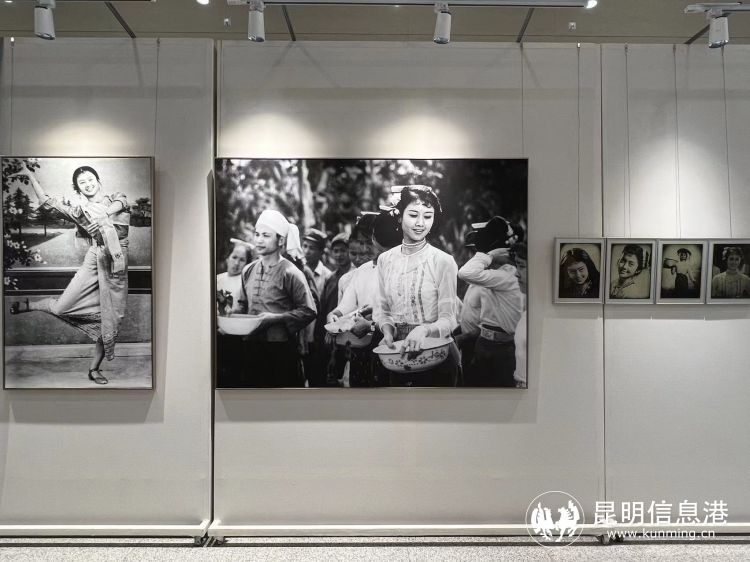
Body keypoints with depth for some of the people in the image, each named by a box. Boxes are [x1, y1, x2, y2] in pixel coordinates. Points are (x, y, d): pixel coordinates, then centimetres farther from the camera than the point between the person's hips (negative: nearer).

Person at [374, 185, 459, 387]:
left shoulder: (443, 261, -12)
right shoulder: (385, 259, 1)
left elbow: (448, 319, -13)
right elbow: (382, 309, 8)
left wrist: (424, 330, -31)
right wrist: (388, 330, -12)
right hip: (397, 353, 4)